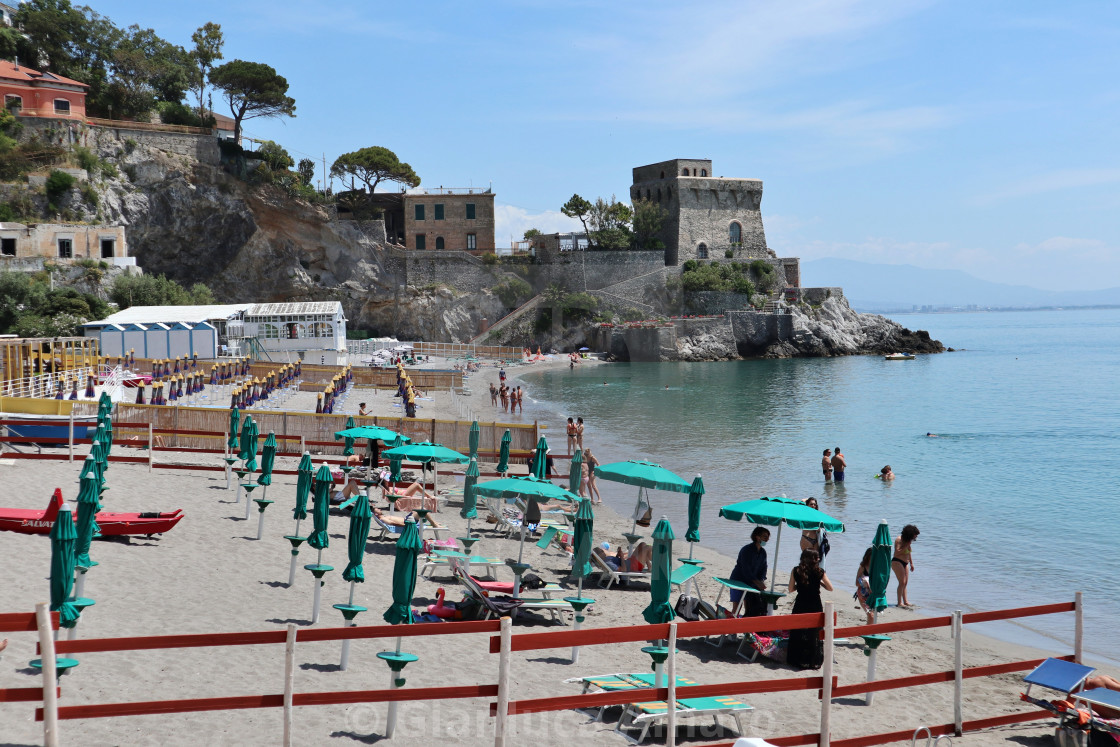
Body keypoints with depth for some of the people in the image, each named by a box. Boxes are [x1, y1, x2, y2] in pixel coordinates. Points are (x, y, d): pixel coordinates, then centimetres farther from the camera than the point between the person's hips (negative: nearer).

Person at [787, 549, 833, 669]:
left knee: (797, 633, 12)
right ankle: (813, 661, 16)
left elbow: (791, 589, 3)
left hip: (800, 605, 1)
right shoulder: (820, 572, -7)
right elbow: (830, 588, 2)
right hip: (815, 606, -1)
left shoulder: (796, 571, -3)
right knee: (814, 634, 11)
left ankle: (797, 660, 15)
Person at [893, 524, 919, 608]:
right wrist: (906, 546, -21)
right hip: (897, 562, -9)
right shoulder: (899, 540, -13)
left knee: (905, 583, 8)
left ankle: (905, 601, 10)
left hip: (905, 563, 9)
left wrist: (911, 563, 23)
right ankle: (900, 602, -13)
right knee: (902, 582, -14)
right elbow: (897, 552, -21)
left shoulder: (908, 540, 11)